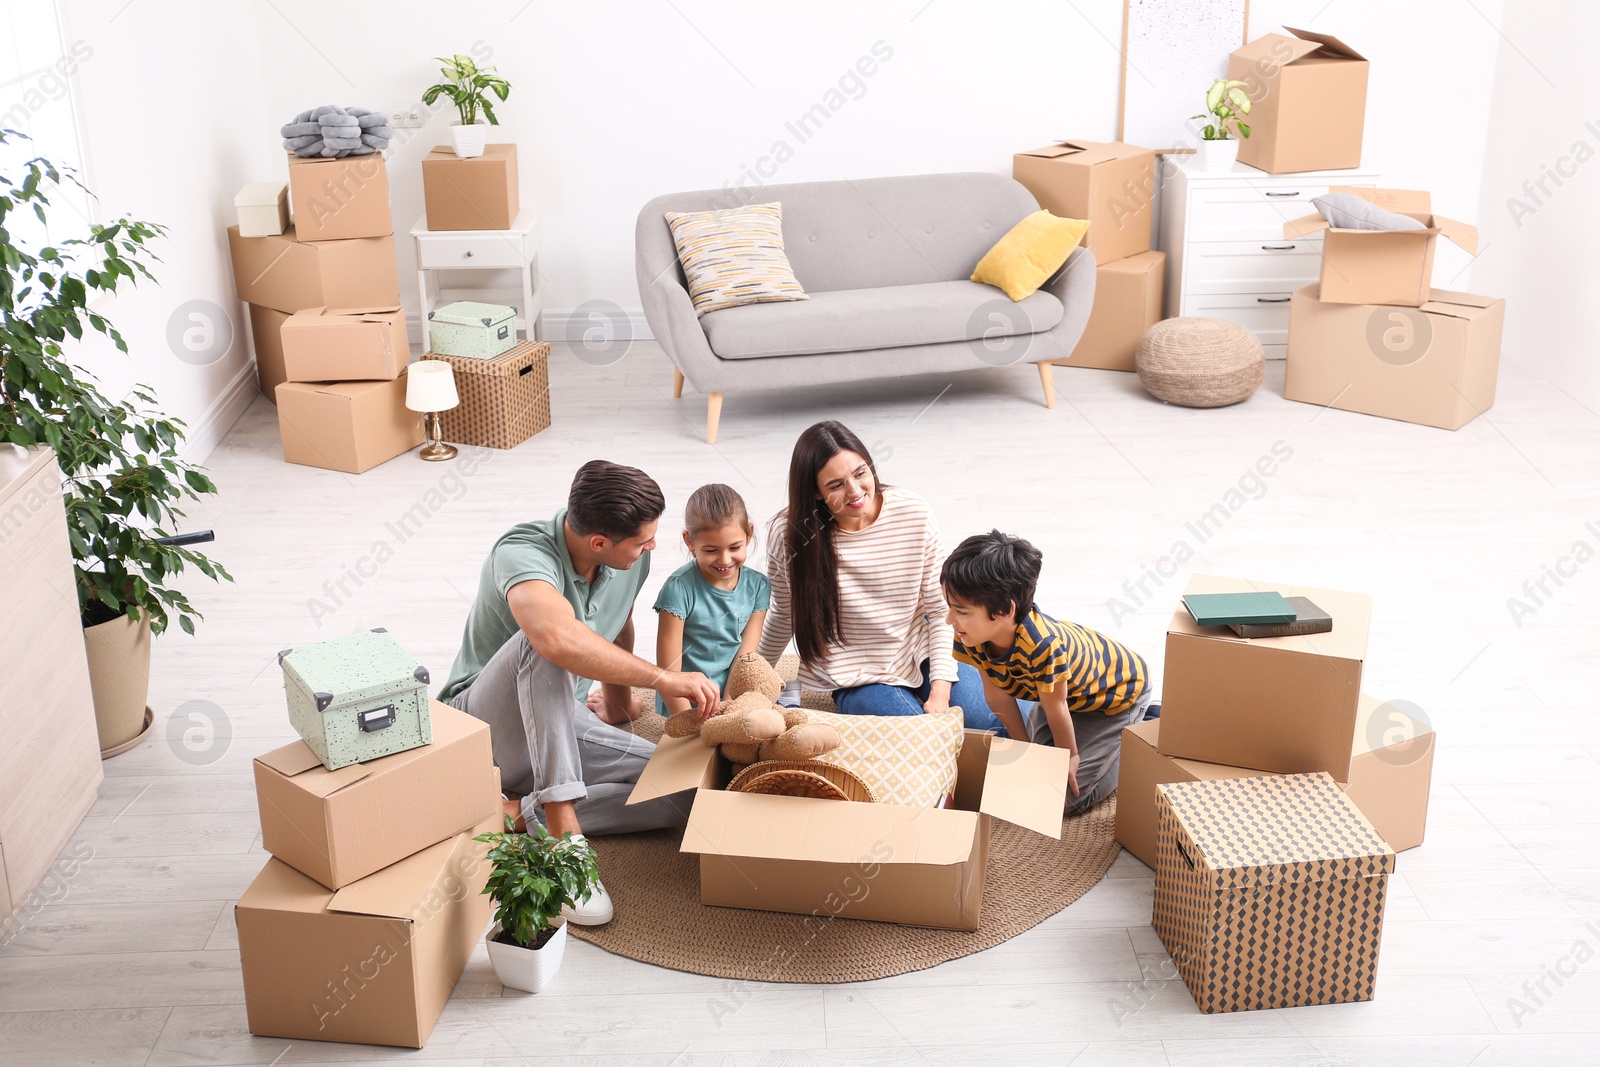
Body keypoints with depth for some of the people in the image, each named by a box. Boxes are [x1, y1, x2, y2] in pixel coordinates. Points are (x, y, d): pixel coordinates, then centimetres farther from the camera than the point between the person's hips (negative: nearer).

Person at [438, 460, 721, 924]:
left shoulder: (631, 560, -6)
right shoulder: (522, 552, -28)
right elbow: (559, 638, -49)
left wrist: (618, 703, 31)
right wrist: (662, 678, -43)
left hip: (560, 723, 6)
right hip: (485, 725, -6)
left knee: (685, 789, -17)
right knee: (543, 639, -38)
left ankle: (519, 813, -17)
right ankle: (561, 819, -39)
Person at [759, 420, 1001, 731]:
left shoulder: (913, 513, -12)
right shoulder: (791, 536, -15)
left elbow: (941, 608, -7)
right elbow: (784, 617, 2)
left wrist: (940, 692, -15)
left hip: (921, 654, 3)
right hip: (858, 678, -2)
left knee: (992, 725, -14)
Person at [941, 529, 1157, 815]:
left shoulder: (1042, 646, -46)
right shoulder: (972, 637, -24)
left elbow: (1055, 709, -28)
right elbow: (997, 695, -10)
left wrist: (1070, 756, -13)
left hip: (1120, 688, -7)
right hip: (1065, 689, 7)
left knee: (1067, 798, -3)